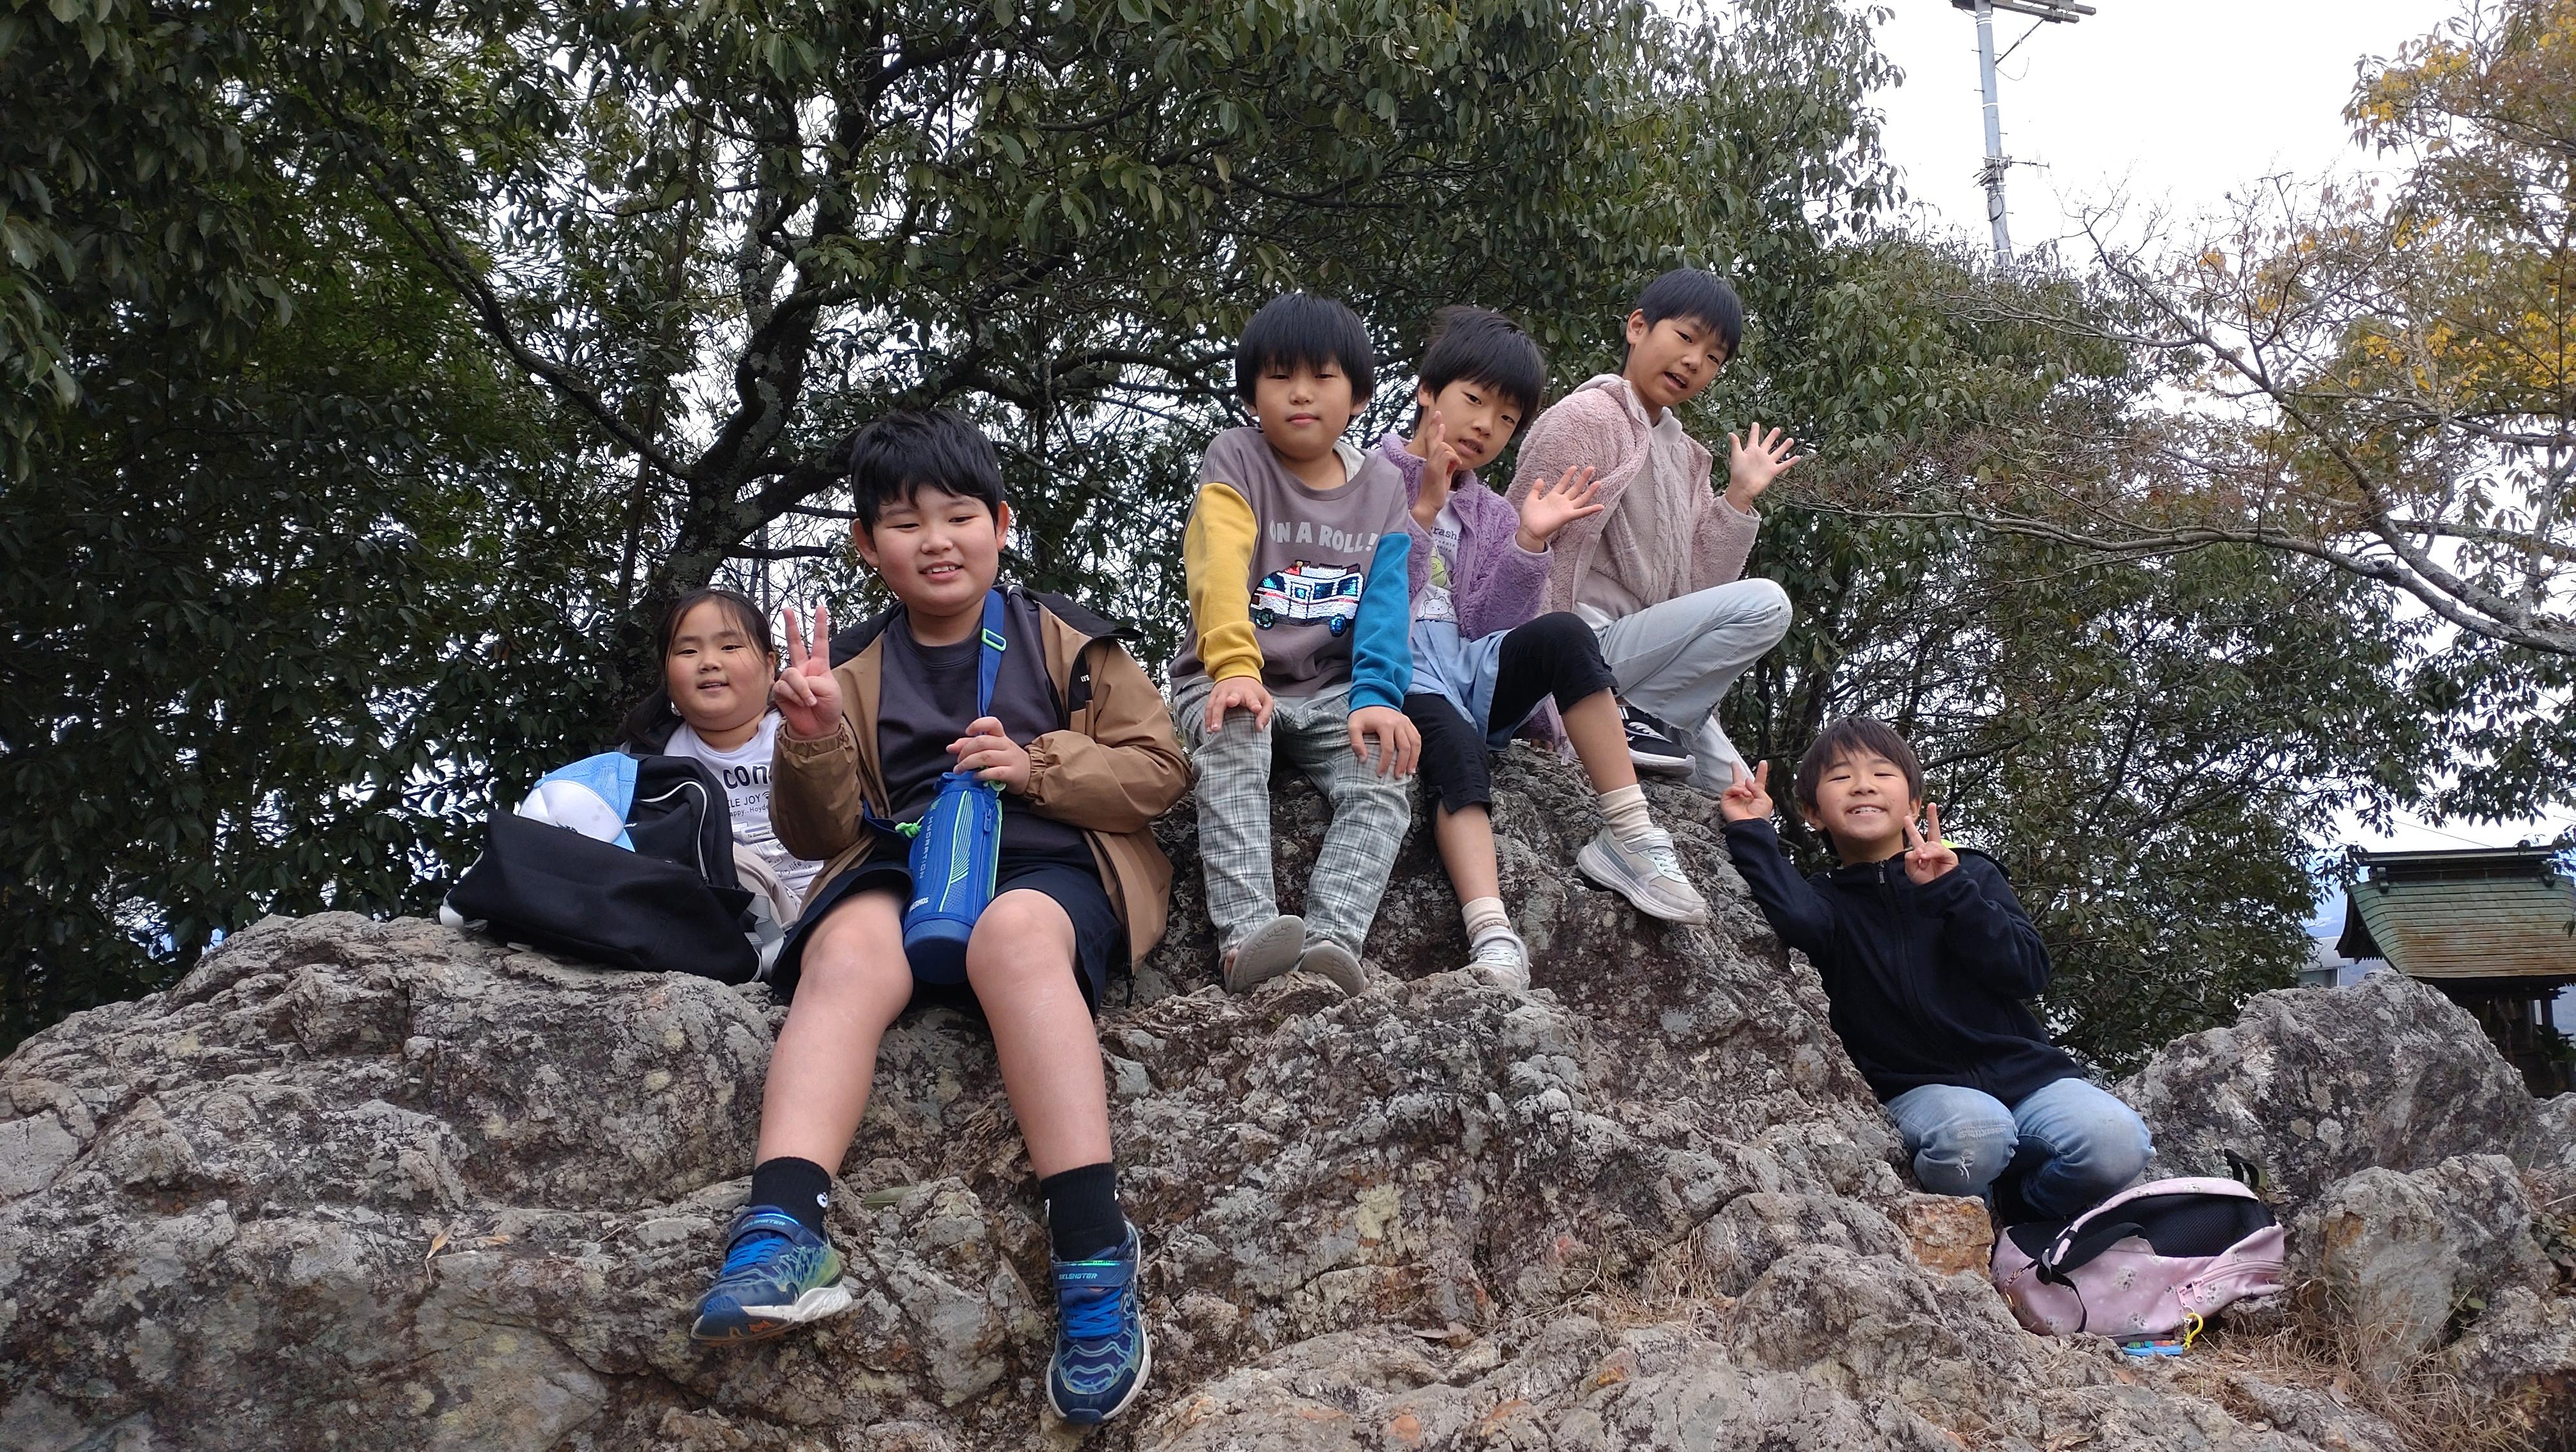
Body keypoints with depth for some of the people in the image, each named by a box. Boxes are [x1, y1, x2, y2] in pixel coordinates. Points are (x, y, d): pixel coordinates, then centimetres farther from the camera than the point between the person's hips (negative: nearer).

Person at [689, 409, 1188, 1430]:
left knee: (1014, 935, -38)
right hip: (902, 864, 2)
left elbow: (1160, 769, 9)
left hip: (1047, 858, -2)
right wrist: (812, 741, -4)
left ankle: (1093, 1251, -46)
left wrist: (1038, 767, -7)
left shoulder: (1066, 641, 13)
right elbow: (823, 835, 16)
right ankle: (783, 1230, -51)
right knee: (847, 953, -34)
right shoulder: (857, 668, 17)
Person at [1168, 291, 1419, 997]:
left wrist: (1377, 696, -25)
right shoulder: (1235, 458, -1)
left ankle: (1333, 941, -42)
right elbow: (1221, 568, -19)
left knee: (1384, 780, -26)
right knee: (1234, 743, -36)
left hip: (1330, 692, 3)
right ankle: (1247, 936, -49)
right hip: (1230, 678, -3)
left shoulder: (1383, 494, 9)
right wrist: (1236, 668, -37)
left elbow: (1384, 608, -4)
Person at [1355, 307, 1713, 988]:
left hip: (1469, 666, 5)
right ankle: (1493, 939, -53)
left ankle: (1630, 837, -26)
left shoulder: (1490, 516, 22)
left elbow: (1491, 626, 8)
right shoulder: (1372, 479, 7)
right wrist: (1423, 512, -15)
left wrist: (1528, 545, -4)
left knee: (1564, 633, -26)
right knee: (1456, 748, -37)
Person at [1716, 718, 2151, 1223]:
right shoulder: (1827, 898, 9)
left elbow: (2028, 972, -3)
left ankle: (2024, 1219, 5)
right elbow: (1796, 920, -19)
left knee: (2115, 1141, -26)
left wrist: (1949, 892, -12)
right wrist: (1751, 832, -19)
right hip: (1920, 1088, -2)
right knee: (1970, 1136, -36)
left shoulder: (1969, 874, 12)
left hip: (2022, 1070, 2)